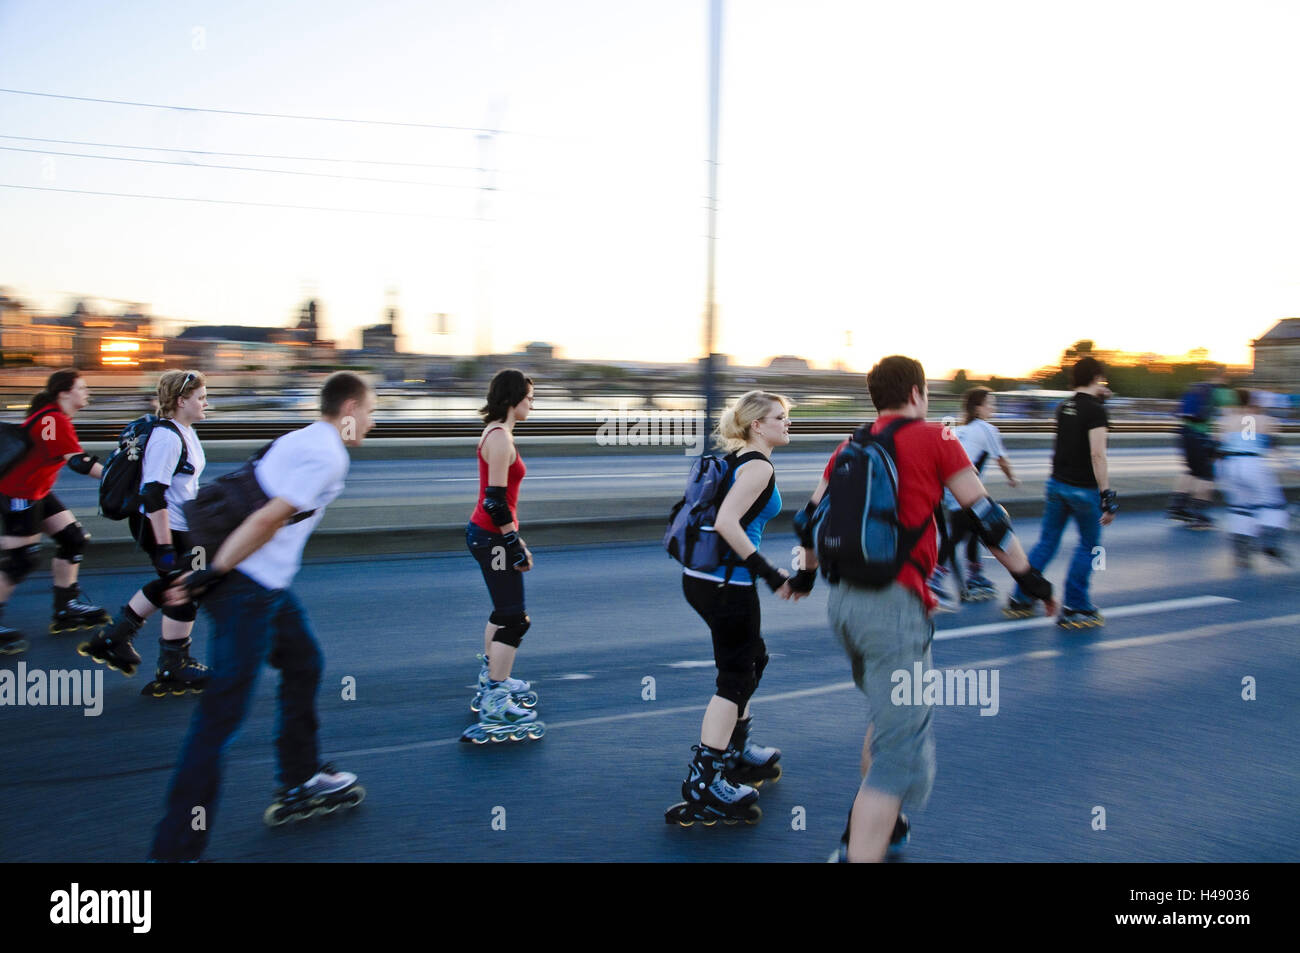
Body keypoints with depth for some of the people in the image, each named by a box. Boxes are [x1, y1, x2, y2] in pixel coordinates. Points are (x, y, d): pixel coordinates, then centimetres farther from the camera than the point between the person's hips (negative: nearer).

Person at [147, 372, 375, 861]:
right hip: (249, 590, -10)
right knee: (222, 711, -6)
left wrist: (208, 571, 19)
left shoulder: (301, 440, 16)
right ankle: (175, 847, 0)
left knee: (303, 664, 23)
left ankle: (299, 787, 36)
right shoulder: (329, 455, -13)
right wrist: (211, 576, -18)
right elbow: (269, 518, -19)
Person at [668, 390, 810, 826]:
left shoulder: (739, 461, 17)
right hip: (725, 583, -10)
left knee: (753, 659, 24)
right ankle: (704, 783, -2)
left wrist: (764, 570, 22)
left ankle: (736, 752, 36)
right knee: (736, 677, -2)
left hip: (704, 576, 10)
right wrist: (770, 573, -21)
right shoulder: (758, 466, -12)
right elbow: (726, 523, -25)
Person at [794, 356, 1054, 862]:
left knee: (887, 716, 29)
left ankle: (864, 831, 42)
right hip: (893, 605, -7)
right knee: (899, 752, -4)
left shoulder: (849, 448, 15)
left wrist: (808, 571, 37)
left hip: (842, 600, 8)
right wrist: (1030, 577, 10)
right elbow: (984, 516, 0)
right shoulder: (935, 439, -1)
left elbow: (808, 521, 19)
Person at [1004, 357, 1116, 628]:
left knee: (1047, 542, 13)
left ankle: (1020, 600, 14)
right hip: (1084, 489, -6)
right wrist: (1107, 495, -21)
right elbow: (1098, 455, -21)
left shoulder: (1063, 408, 9)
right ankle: (1074, 608, 9)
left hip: (1057, 482, 7)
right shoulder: (1095, 411, -13)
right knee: (1089, 547, 7)